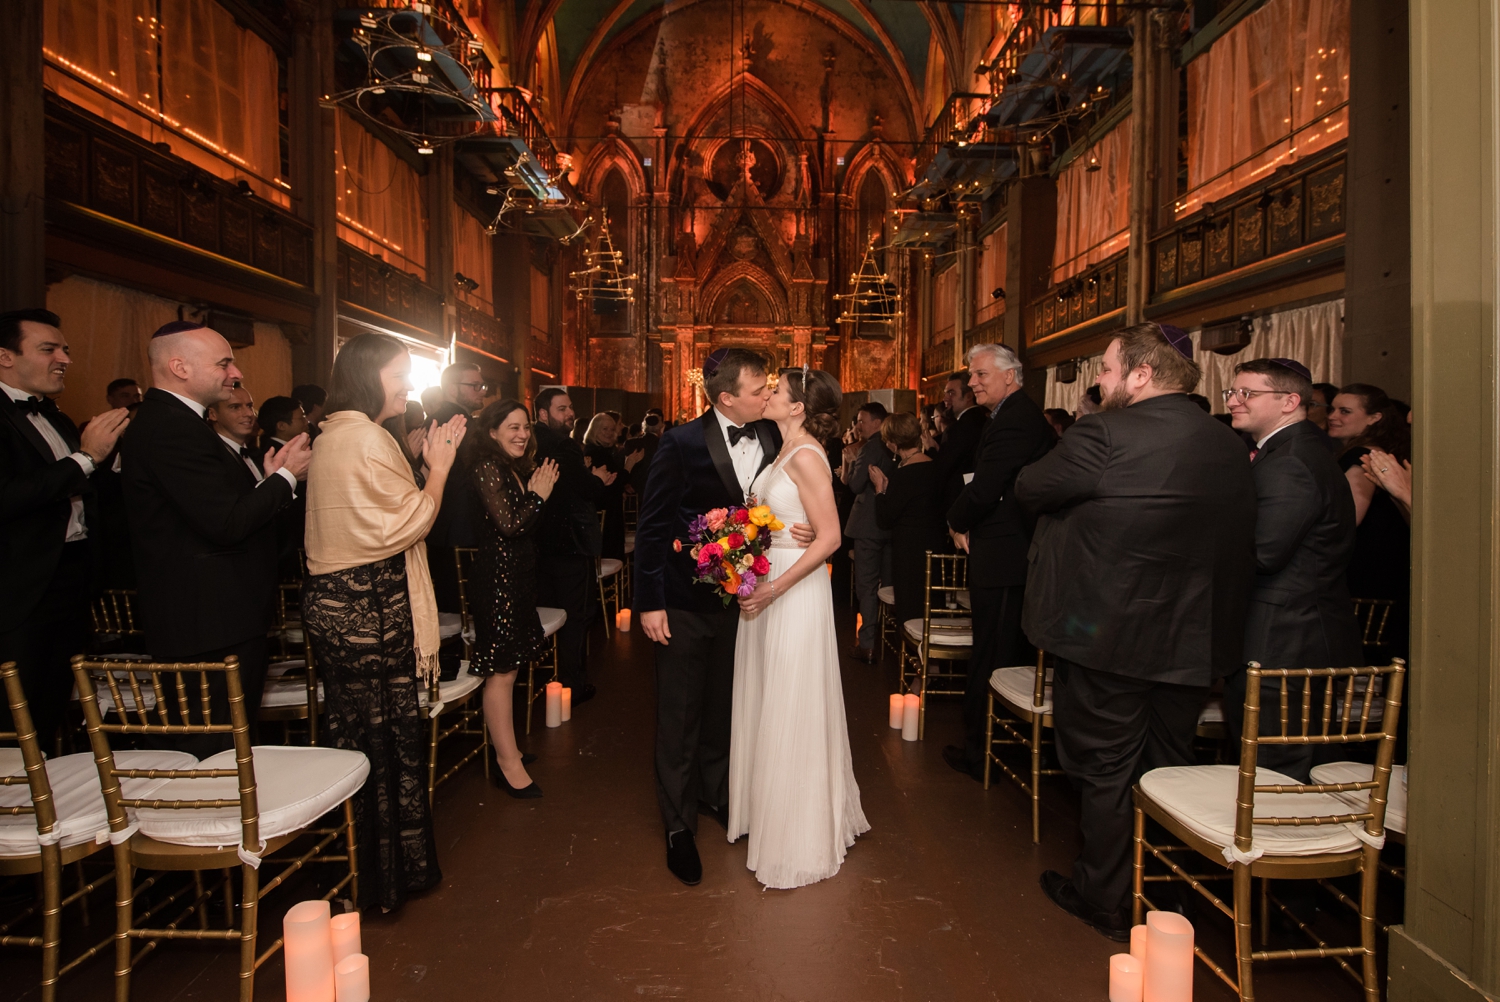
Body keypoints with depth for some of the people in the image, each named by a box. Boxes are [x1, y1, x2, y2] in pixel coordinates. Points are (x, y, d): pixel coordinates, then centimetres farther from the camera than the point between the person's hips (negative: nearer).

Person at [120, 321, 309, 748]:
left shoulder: (169, 421, 17)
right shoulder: (170, 428, -18)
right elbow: (227, 524, -23)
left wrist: (268, 481, 3)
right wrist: (284, 476, -10)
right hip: (212, 628, -11)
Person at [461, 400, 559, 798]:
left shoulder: (516, 469, 16)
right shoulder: (487, 468, -12)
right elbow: (508, 524, -18)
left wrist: (537, 493, 5)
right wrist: (538, 495, -8)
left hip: (516, 575, 10)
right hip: (497, 576, -10)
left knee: (507, 667, 15)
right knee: (501, 670, -5)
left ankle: (505, 749, 25)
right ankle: (509, 763, 2)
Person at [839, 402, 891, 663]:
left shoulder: (871, 447, -15)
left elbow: (855, 485, -17)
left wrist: (851, 460, -2)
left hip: (868, 525, -8)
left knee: (866, 585, -3)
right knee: (888, 583, 16)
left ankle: (867, 644, -1)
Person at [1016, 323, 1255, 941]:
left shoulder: (1105, 435, -20)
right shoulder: (1228, 446, 4)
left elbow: (1028, 489, -10)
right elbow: (1242, 539, 11)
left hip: (1107, 633, -7)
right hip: (1194, 640, 7)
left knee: (1105, 771, 9)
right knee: (1168, 767, 21)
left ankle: (1107, 902, 25)